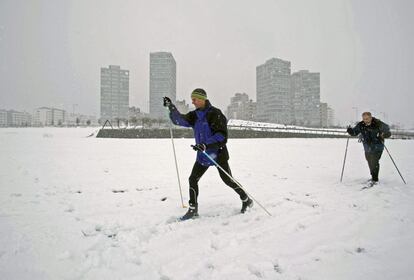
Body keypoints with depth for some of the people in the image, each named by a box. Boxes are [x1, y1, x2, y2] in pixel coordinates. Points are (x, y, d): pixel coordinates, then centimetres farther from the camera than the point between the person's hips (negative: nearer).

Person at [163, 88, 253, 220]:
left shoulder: (215, 114, -16)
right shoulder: (195, 115, 6)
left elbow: (222, 135, -22)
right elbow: (180, 120, -4)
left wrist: (206, 145, -33)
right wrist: (171, 107, -18)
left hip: (218, 154, -6)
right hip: (203, 155, 6)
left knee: (227, 180, 5)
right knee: (193, 179, 2)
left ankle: (246, 200, 28)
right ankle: (193, 209, 16)